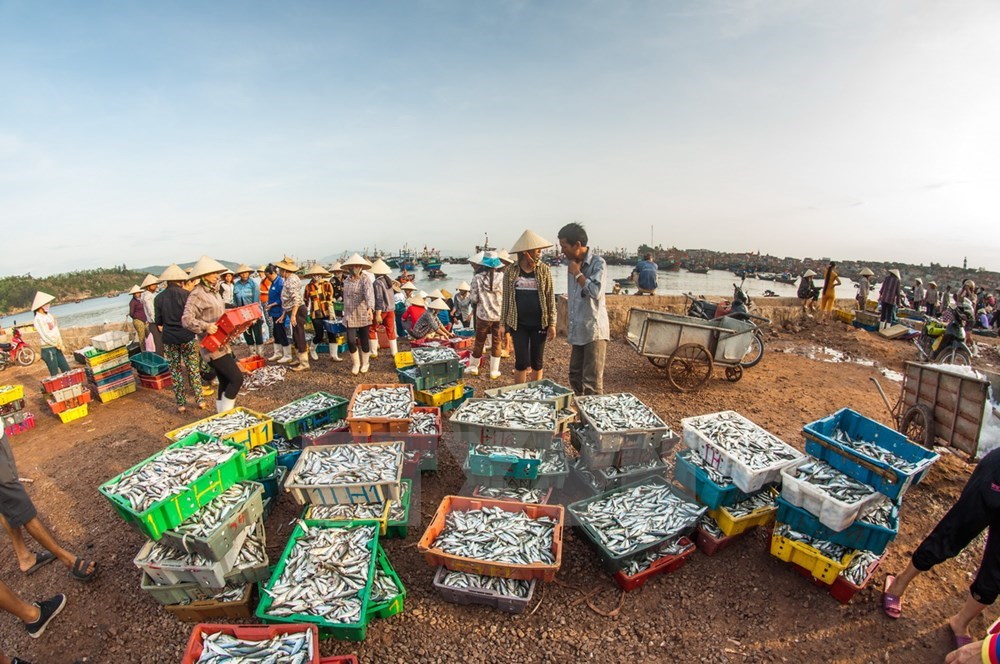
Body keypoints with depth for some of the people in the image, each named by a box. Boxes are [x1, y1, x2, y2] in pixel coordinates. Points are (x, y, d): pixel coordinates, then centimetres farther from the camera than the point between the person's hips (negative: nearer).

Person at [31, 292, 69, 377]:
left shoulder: (49, 316, 11)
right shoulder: (38, 319, -11)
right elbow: (44, 336, -15)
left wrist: (60, 344, 3)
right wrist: (57, 345, -8)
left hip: (56, 348, 7)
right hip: (48, 350, -7)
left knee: (67, 370, 9)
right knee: (55, 375, -3)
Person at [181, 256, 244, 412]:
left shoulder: (214, 292, 14)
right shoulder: (197, 295, -13)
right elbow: (186, 319, -20)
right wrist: (205, 326, -33)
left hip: (222, 344, 9)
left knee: (225, 382, 14)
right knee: (236, 378, -11)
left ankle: (221, 413, 27)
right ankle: (225, 414, 1)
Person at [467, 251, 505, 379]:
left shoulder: (477, 278, -9)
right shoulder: (501, 277, -9)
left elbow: (474, 298, -8)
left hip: (483, 315, 0)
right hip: (499, 315, 0)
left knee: (479, 342, 16)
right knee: (497, 343, 12)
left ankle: (473, 367, 30)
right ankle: (494, 371, 17)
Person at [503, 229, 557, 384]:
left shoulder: (543, 269, 1)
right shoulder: (510, 271, -1)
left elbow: (550, 298, 1)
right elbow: (506, 299, 4)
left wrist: (552, 324, -4)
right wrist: (504, 325, 2)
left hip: (539, 323, 1)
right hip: (518, 324, -1)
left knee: (537, 362, 10)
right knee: (522, 362, -1)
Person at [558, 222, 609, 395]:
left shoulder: (598, 263, -12)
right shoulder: (572, 263, 9)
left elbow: (596, 292, -27)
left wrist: (577, 273, -15)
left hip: (594, 331, -8)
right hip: (578, 331, 8)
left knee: (592, 381, -5)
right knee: (575, 376, 16)